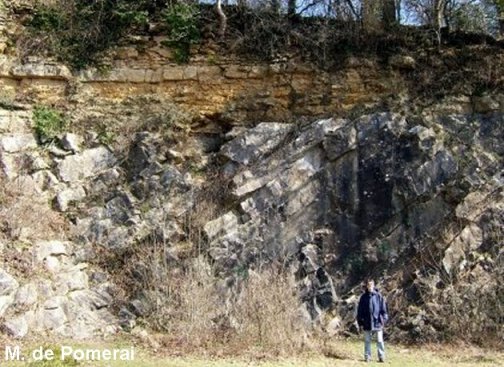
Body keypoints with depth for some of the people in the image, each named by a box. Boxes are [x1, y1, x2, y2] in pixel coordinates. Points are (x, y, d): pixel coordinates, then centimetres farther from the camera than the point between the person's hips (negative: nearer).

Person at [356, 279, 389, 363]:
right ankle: (367, 356, 15)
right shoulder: (363, 297, 3)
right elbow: (360, 311, 6)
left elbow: (383, 309, 3)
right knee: (367, 341, 8)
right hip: (367, 323, 1)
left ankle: (381, 356, 7)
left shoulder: (379, 296, 1)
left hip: (377, 322, -1)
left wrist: (384, 319, -4)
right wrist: (360, 322, 2)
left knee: (380, 341, 0)